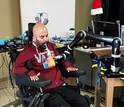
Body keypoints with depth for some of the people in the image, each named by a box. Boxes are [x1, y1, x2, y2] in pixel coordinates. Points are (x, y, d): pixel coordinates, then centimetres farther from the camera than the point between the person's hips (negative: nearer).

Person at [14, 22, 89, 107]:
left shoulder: (51, 46, 17)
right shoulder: (28, 51, -1)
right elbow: (17, 67, -9)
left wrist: (68, 66, 15)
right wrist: (30, 73, -24)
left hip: (61, 86, 6)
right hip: (45, 90, -5)